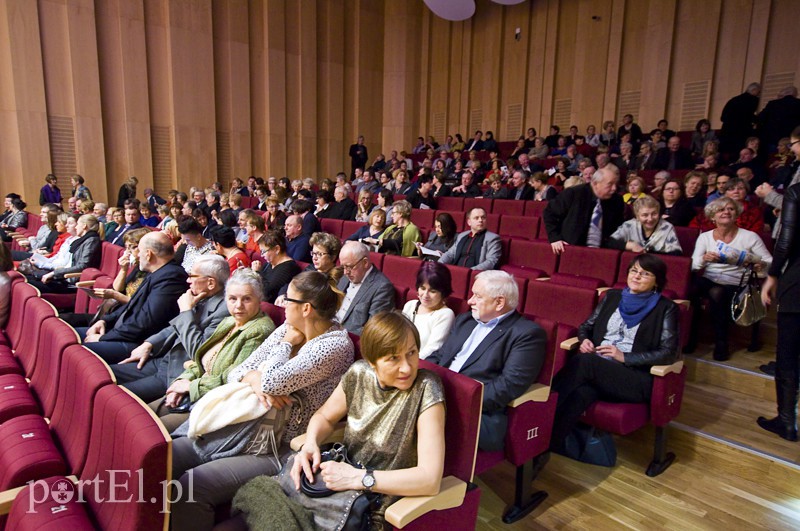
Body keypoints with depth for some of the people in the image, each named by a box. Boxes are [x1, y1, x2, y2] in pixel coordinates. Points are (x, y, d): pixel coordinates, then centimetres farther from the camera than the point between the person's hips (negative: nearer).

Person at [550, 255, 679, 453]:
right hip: (597, 369, 4)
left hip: (636, 378, -4)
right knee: (581, 393, -35)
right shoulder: (612, 296, 18)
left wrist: (624, 357, -13)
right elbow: (586, 326, 22)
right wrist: (584, 340, -3)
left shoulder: (665, 308, 4)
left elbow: (669, 353, -4)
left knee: (584, 361, -34)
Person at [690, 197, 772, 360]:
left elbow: (770, 262, 6)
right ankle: (690, 336, -16)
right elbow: (693, 265, 1)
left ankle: (721, 343, -19)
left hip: (735, 284, -1)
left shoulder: (750, 237, 7)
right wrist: (704, 258, -21)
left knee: (717, 293, -36)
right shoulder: (704, 237, 11)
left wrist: (761, 265, -18)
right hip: (708, 279, 2)